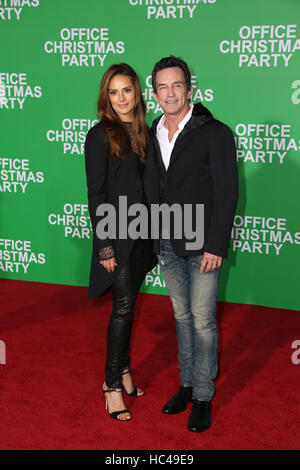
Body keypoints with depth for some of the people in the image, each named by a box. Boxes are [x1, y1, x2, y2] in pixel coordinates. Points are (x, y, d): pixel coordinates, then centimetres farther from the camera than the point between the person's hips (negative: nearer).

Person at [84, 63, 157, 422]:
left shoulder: (143, 132, 10)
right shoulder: (100, 135, -9)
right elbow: (96, 194, -12)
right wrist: (104, 246, -15)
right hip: (117, 234, -6)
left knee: (127, 305, 14)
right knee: (124, 306, -4)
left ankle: (121, 370, 27)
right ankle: (113, 384, 8)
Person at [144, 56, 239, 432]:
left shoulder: (214, 133, -10)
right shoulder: (153, 134, 7)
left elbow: (227, 193, -12)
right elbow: (151, 190, 11)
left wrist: (216, 246, -16)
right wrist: (155, 238, 5)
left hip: (202, 246, -5)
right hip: (167, 245, 5)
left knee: (202, 320, 1)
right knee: (182, 316, 16)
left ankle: (203, 396, 15)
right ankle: (186, 383, 29)